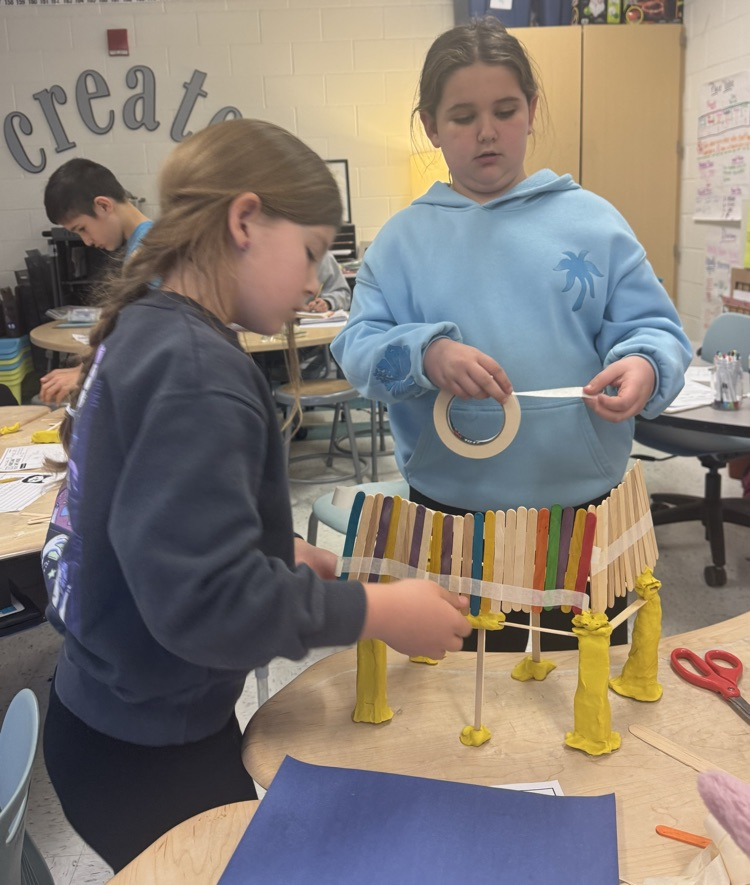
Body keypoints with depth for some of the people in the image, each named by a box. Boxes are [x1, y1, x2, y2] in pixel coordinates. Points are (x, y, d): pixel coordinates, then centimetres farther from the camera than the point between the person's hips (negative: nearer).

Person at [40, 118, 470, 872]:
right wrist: (382, 611, -23)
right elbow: (204, 600, -32)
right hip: (147, 750, -8)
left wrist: (276, 549, 7)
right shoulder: (194, 371, -28)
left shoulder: (146, 330, 2)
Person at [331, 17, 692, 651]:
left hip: (583, 502, 0)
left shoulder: (592, 221, 2)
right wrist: (426, 354, -25)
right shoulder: (405, 237, 3)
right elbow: (358, 346, -4)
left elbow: (652, 327, 1)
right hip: (450, 512, 0)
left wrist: (644, 366, -22)